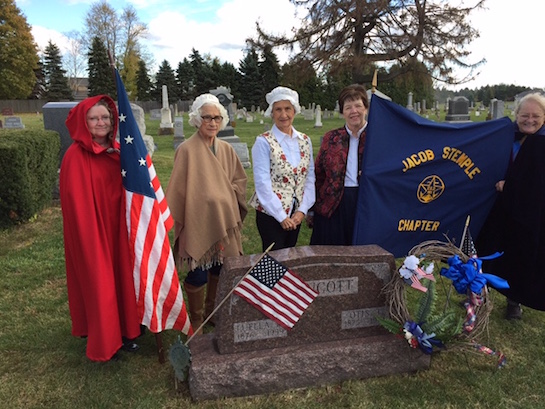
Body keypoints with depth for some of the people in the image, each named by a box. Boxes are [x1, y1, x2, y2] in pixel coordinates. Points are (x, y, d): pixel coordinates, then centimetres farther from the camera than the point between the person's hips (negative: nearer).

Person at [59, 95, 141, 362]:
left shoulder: (118, 151, 5)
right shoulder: (76, 156, -14)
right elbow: (76, 202, -15)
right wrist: (88, 236, -16)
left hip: (117, 227, 6)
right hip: (92, 230, -6)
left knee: (121, 277, 15)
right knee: (98, 283, 5)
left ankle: (124, 330, 32)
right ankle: (102, 340, 23)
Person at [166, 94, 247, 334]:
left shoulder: (226, 149, 7)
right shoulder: (187, 150, -11)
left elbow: (239, 179, 16)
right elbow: (178, 189, -10)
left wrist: (226, 195, 0)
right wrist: (176, 220, -11)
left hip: (224, 219, 6)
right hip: (198, 221, -5)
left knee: (219, 269, 14)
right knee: (198, 274, 1)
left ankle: (212, 313, 35)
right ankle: (196, 321, 24)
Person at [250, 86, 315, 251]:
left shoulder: (304, 140, 5)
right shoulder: (263, 142, -11)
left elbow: (310, 178, 5)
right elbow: (262, 183, -14)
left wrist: (302, 210, -5)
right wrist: (281, 216, -13)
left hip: (296, 214, 5)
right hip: (271, 213, -5)